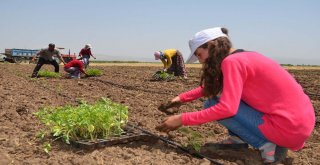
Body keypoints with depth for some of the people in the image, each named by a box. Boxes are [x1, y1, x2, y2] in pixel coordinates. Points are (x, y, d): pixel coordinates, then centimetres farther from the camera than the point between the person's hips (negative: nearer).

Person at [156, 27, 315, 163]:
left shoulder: (232, 61, -15)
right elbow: (209, 87, 21)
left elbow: (226, 108, -23)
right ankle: (239, 140, 12)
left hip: (289, 129, -9)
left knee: (212, 105, -6)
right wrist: (182, 98, 14)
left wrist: (182, 119, -17)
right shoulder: (244, 56, 13)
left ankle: (268, 145, -6)